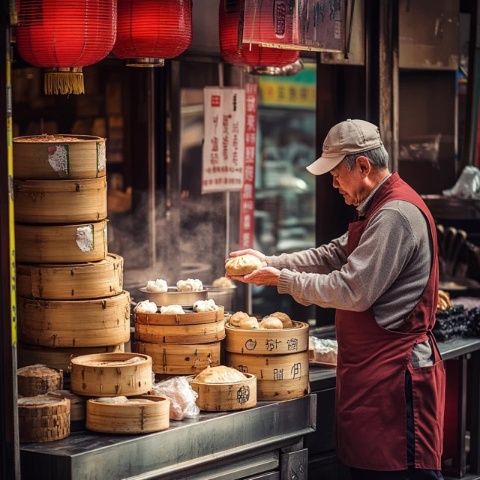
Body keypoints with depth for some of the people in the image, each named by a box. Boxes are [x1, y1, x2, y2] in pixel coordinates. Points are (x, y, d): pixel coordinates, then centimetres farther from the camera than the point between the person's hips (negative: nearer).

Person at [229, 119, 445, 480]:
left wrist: (283, 279, -11)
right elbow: (333, 256, 20)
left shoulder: (396, 215, -18)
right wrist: (270, 262, 9)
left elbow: (352, 291, -21)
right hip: (373, 371, 11)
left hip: (394, 375, -11)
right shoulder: (379, 210, 17)